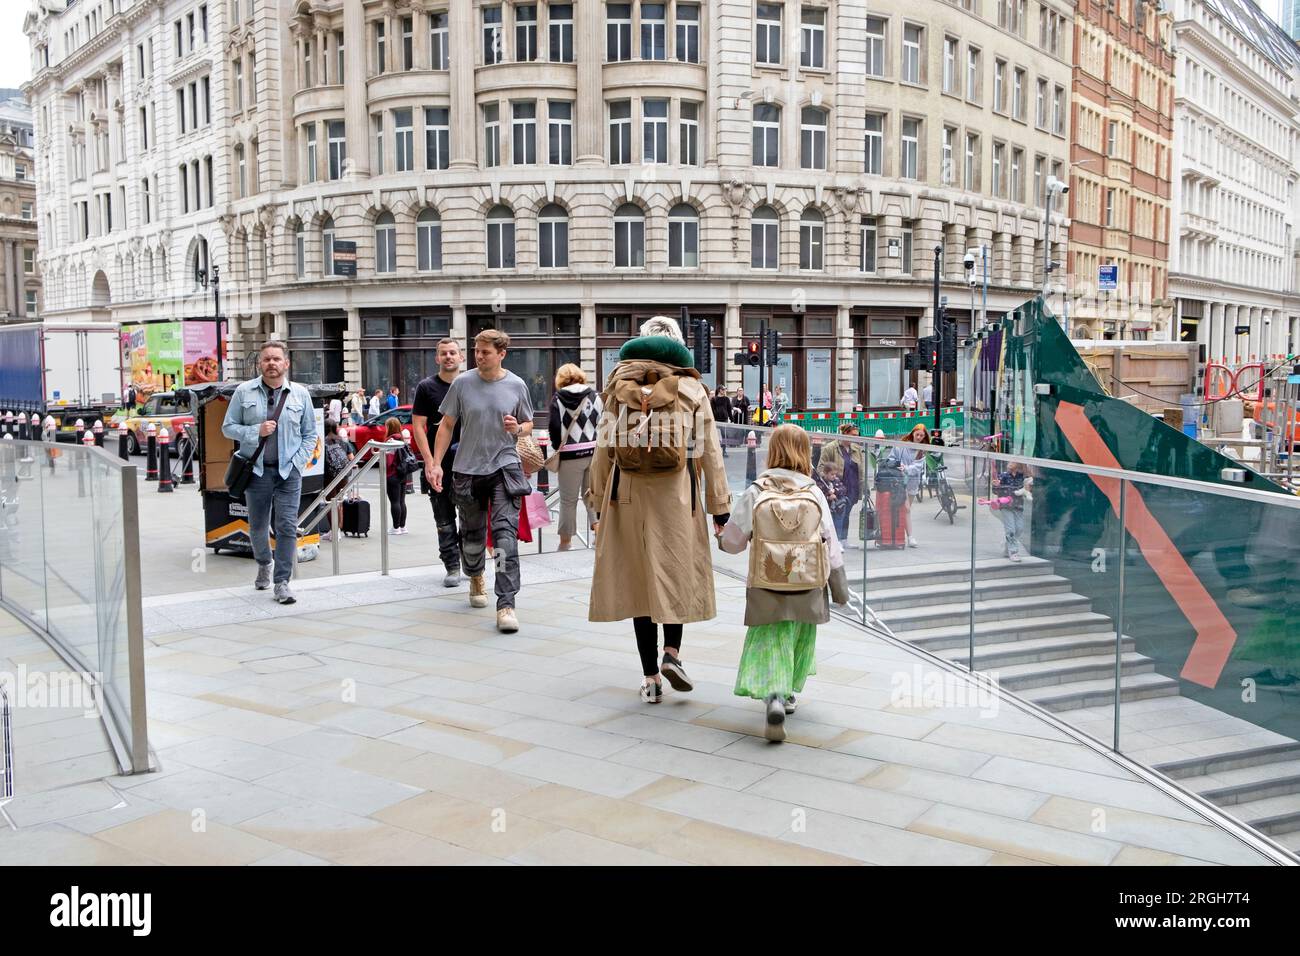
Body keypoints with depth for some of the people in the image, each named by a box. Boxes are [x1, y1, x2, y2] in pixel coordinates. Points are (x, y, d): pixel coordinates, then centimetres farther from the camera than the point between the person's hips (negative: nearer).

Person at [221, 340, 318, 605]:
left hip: (289, 471, 0)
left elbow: (310, 434, 9)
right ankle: (264, 565, 40)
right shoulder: (244, 392, 3)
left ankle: (282, 582, 0)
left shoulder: (300, 394, 5)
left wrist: (298, 462, -3)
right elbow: (228, 427, 4)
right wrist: (256, 431, -12)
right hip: (256, 470, 1)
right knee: (258, 526, 12)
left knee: (287, 527, -7)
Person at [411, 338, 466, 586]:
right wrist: (429, 461, -10)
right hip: (439, 464, -1)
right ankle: (452, 566, 12)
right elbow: (418, 426, -1)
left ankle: (469, 556, 17)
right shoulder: (426, 387, 3)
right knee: (444, 520, 3)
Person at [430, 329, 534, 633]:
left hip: (504, 467, -1)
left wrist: (517, 429, -10)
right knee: (472, 532, 15)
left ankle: (506, 605, -13)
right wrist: (436, 464, -1)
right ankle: (476, 578, 46)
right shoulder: (462, 383, 0)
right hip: (467, 469, 1)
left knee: (506, 533, -13)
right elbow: (446, 425, 5)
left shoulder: (516, 386, 1)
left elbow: (528, 424, 14)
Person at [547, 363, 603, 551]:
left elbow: (554, 427, -7)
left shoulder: (558, 398, -1)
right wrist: (595, 443, 11)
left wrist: (558, 446, 7)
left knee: (568, 500, 5)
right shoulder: (594, 396, 5)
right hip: (594, 451, 3)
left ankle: (565, 541, 12)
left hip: (570, 454, -2)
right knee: (592, 494, 13)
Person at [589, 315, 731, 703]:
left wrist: (599, 502, 13)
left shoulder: (618, 389, 6)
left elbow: (603, 449, 5)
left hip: (628, 495, 1)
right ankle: (671, 652, 1)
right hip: (676, 494, -1)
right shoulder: (691, 390, 2)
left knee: (639, 578, 8)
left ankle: (650, 678, 12)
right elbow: (709, 451, 1)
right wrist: (719, 505, 6)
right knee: (678, 572, 17)